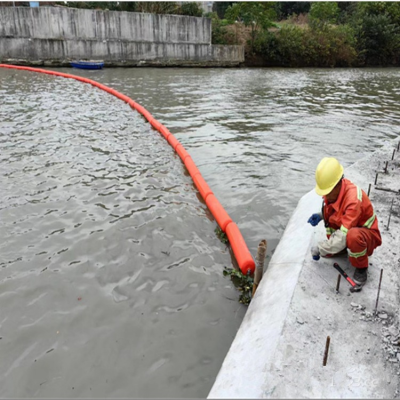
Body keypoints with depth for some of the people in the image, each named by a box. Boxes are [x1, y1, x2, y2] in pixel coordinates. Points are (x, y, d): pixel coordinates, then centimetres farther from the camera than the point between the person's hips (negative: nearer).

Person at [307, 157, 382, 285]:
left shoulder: (354, 200, -37)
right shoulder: (332, 190, -13)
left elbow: (343, 236, -38)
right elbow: (331, 210, 10)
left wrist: (319, 249, -28)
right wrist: (320, 216, -12)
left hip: (366, 234, -7)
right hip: (343, 229, 8)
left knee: (353, 235, -41)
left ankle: (361, 268, -13)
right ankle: (350, 246, 19)